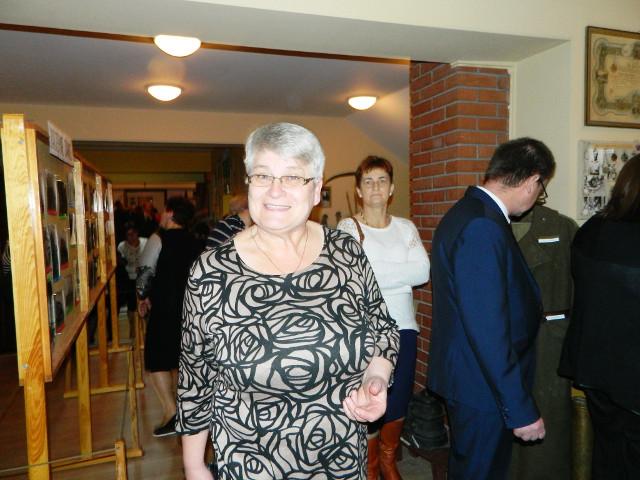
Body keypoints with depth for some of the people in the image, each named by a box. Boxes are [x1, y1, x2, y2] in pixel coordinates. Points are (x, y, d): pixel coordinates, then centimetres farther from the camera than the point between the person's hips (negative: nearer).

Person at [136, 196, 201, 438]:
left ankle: (170, 411, -5)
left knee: (156, 359, 2)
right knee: (179, 356, 19)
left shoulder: (159, 239, -11)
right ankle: (177, 400, 31)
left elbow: (145, 272, -11)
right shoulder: (194, 244, 6)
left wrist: (143, 297, 5)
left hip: (164, 309, -6)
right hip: (189, 307, 6)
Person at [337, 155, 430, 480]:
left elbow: (424, 271, -6)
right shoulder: (347, 228, -2)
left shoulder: (406, 228, 9)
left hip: (403, 326, 4)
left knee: (399, 399, 14)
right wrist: (403, 273, -12)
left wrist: (380, 273, -12)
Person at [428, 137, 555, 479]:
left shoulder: (465, 213, 7)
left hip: (466, 376, 10)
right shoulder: (482, 227, -26)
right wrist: (521, 409, -21)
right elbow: (487, 328, -28)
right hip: (481, 387, -10)